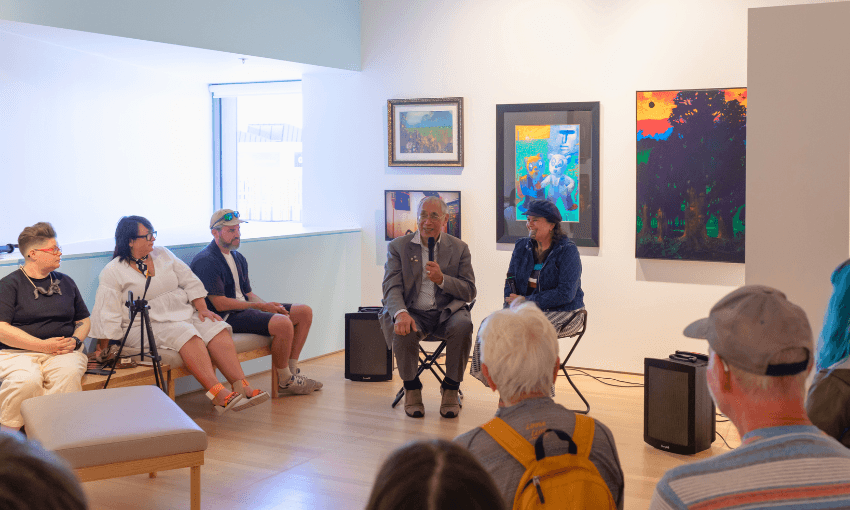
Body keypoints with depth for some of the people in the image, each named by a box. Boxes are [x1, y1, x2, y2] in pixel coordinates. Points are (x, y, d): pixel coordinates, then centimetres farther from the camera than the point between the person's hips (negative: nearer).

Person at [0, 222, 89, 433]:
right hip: (17, 352, -3)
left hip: (63, 352, 3)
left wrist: (75, 340, 1)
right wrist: (43, 345, -14)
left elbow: (84, 320, 24)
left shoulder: (65, 283, 18)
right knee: (26, 381, -36)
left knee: (69, 375, -32)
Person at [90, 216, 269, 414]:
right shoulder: (113, 272, -2)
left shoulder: (163, 255, 13)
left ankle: (242, 386, -32)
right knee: (188, 335, -34)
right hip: (146, 326, -5)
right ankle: (218, 394, -42)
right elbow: (107, 316, -4)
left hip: (184, 314, 5)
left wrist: (202, 308, -1)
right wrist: (104, 352, -9)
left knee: (217, 328, -22)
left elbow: (190, 282, 13)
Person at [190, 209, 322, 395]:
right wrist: (260, 306, -15)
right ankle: (284, 382, -12)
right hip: (226, 317, -10)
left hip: (245, 308, 10)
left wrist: (269, 306, -4)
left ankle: (291, 372, 3)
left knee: (304, 312, 1)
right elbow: (220, 304, -18)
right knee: (283, 323, -30)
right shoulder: (206, 261, -13)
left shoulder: (238, 258, 17)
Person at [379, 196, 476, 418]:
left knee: (463, 325, -32)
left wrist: (442, 279, -17)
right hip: (413, 311, -1)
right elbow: (391, 288, -5)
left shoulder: (459, 248, 8)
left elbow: (469, 292, 2)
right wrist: (401, 313, -27)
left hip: (446, 312, 1)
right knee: (403, 329, -33)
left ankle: (451, 390, -12)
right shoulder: (398, 247, 6)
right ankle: (412, 389, -9)